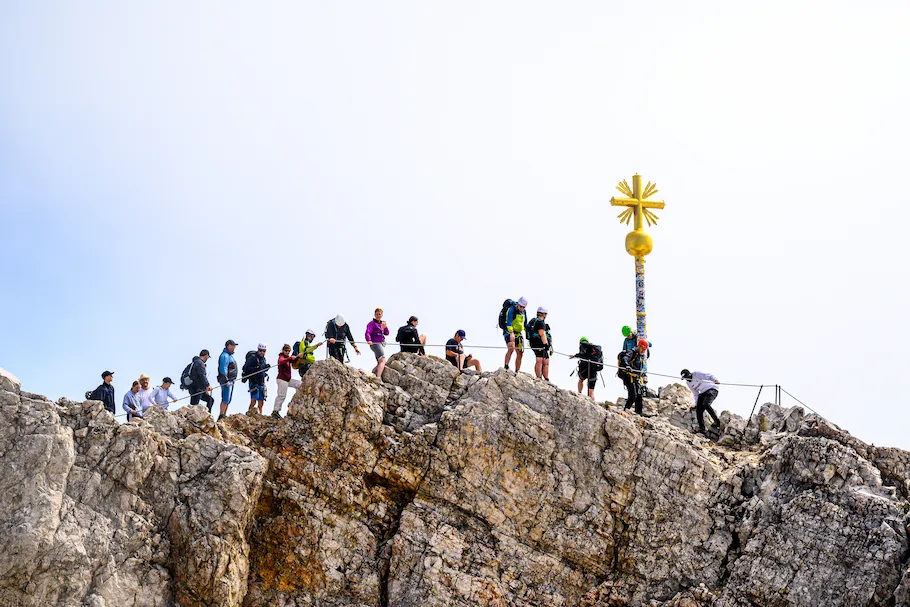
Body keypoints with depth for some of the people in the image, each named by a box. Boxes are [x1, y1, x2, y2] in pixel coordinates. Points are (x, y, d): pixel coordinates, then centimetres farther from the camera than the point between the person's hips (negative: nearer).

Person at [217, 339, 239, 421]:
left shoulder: (230, 355, 20)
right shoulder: (225, 356, -13)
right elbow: (223, 369, -20)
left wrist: (234, 379, 23)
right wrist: (226, 381, -24)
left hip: (231, 380, 10)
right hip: (226, 381, -10)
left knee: (228, 400, 11)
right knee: (225, 400, -14)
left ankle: (224, 416, 15)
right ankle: (220, 417, -15)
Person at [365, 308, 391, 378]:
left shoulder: (381, 323, 17)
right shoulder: (372, 323, -6)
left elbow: (386, 333, 13)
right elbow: (367, 333, -20)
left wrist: (385, 327, -8)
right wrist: (368, 340, -40)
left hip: (382, 344, 9)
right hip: (375, 344, -9)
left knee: (379, 364, 15)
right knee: (383, 361, -24)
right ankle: (378, 377, -36)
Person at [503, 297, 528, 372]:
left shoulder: (524, 312, 9)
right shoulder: (512, 310, -13)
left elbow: (525, 324, 22)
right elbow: (509, 322, -25)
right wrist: (511, 333, -38)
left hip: (518, 334, 7)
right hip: (509, 333, -7)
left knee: (520, 354, 4)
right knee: (511, 348, -31)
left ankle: (517, 372, 11)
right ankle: (506, 367, -24)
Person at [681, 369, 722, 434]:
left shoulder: (697, 374, -13)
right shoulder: (688, 383, 9)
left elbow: (709, 376, -21)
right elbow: (695, 393, 16)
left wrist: (715, 380, -40)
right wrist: (697, 403, 9)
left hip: (712, 389, -7)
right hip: (703, 392, 7)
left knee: (705, 404, -30)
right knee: (698, 409, -11)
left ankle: (717, 422, -27)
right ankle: (701, 429, -14)